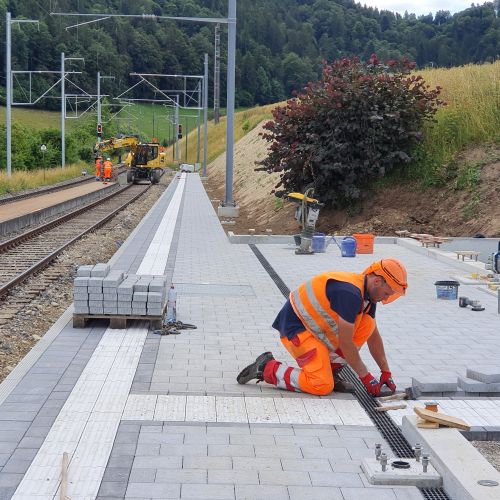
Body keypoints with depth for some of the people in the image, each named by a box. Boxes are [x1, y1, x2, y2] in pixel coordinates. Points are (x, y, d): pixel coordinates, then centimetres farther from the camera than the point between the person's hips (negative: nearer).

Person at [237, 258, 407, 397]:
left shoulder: (367, 294, 6)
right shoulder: (350, 293, -26)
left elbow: (373, 336, 17)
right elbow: (345, 343, -21)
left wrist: (386, 371, 14)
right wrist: (365, 376, -11)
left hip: (316, 326, 10)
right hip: (296, 327, -10)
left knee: (367, 325, -3)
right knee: (323, 386, -19)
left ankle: (330, 370, 4)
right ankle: (266, 368, -5)